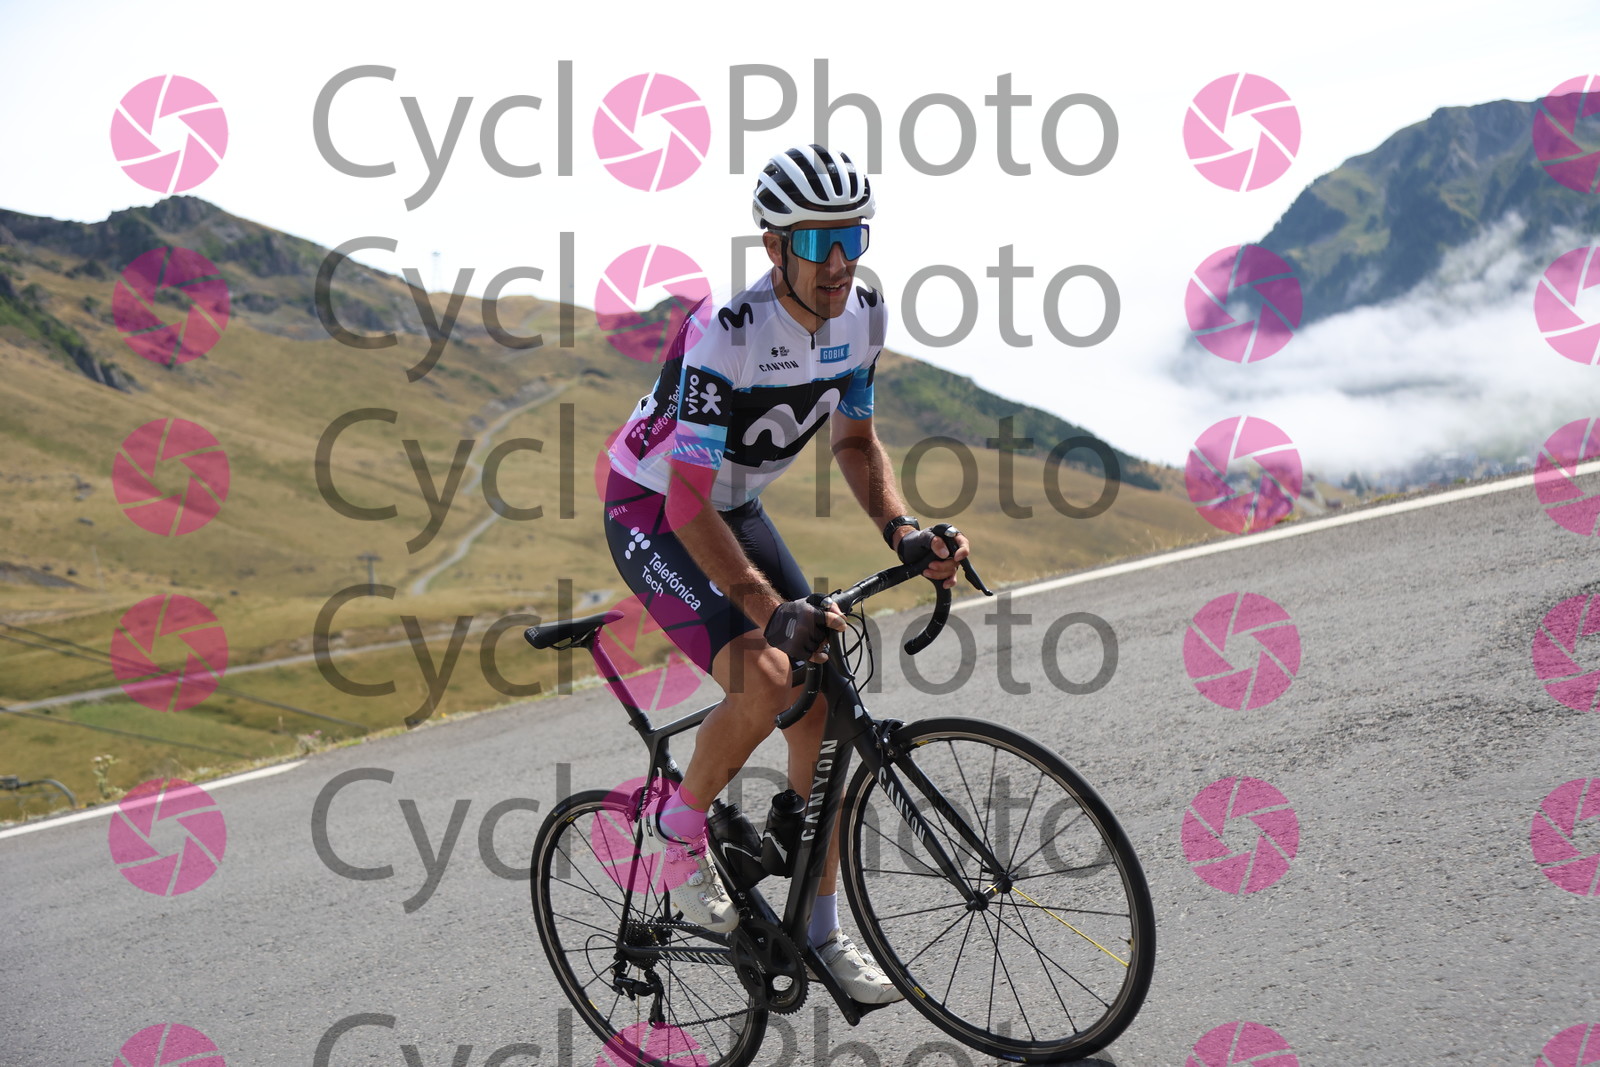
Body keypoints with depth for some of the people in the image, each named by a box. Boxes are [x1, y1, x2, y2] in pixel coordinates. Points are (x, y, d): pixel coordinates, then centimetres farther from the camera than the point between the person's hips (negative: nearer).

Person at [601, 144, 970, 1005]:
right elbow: (691, 506, -32)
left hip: (737, 508, 7)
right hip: (653, 514, -7)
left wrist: (901, 530, -14)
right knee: (767, 678, -27)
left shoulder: (861, 316, -11)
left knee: (821, 702, -1)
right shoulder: (725, 336, -32)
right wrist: (770, 609, -39)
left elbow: (856, 442, 4)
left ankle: (823, 931, 11)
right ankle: (679, 825, 2)